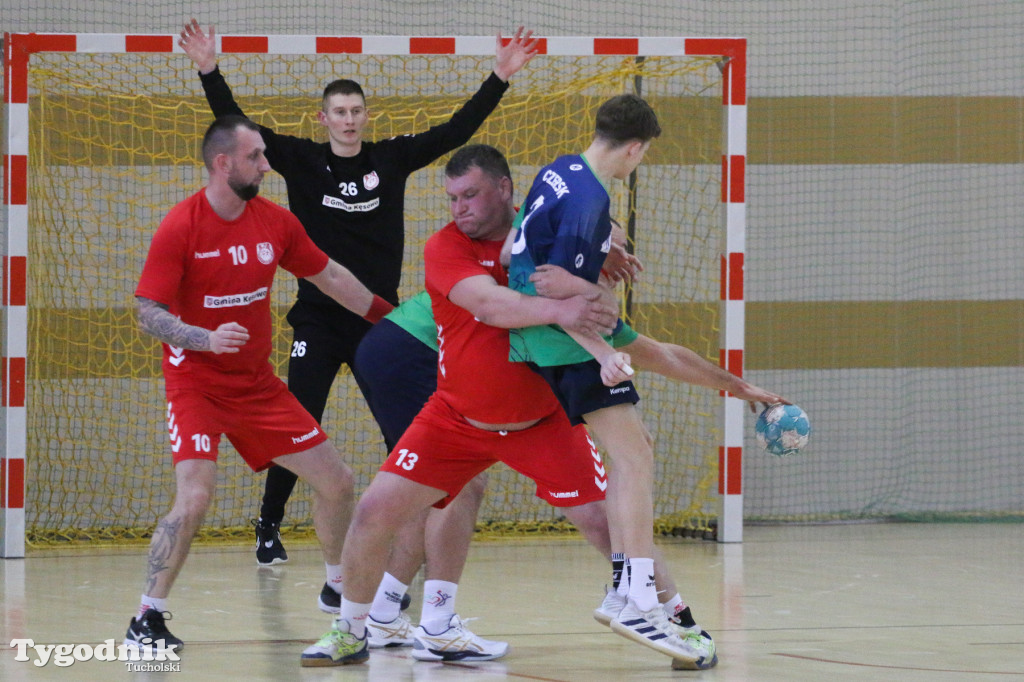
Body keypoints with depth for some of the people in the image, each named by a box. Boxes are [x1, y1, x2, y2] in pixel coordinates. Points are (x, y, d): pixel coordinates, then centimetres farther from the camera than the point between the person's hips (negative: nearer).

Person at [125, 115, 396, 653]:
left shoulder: (275, 222, 0)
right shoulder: (180, 229, -16)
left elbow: (329, 277, 14)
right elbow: (148, 315, -17)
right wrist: (207, 338, -33)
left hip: (258, 383, 6)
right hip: (196, 383, -6)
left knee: (336, 482, 8)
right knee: (194, 497, -24)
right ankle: (147, 619, -11)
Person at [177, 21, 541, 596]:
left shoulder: (392, 160, 3)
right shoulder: (303, 161, -1)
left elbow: (458, 130, 0)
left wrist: (500, 78, -8)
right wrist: (210, 71, -19)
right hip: (318, 319, -2)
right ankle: (270, 527, 10)